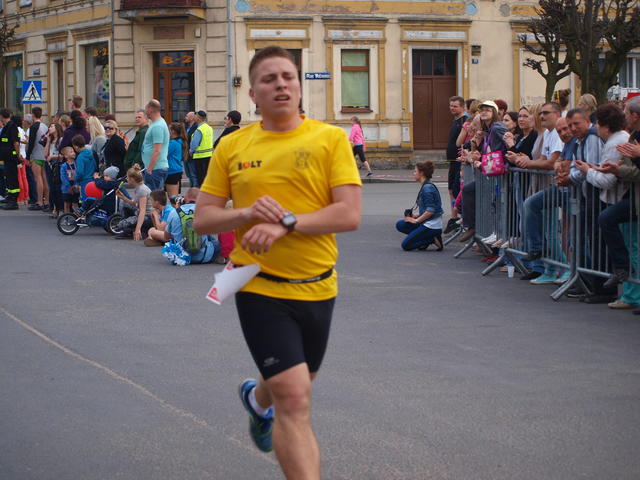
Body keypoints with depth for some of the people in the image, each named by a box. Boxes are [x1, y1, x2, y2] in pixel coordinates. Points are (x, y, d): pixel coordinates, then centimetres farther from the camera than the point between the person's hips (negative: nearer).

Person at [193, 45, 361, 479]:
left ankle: (257, 398, 61)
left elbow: (350, 215, -13)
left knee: (299, 383, 25)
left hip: (317, 287, 2)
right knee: (295, 398, -14)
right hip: (260, 288, -2)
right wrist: (247, 213, -17)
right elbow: (203, 219, 3)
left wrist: (287, 222, -23)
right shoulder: (232, 147, 1)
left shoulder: (331, 139, -5)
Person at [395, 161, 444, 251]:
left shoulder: (427, 188, -19)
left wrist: (416, 220, -15)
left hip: (432, 226, -10)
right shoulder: (425, 186, 11)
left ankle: (433, 240, -4)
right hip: (426, 223, 10)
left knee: (406, 245, -6)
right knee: (400, 225, 10)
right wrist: (416, 215, 6)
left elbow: (430, 211, -23)